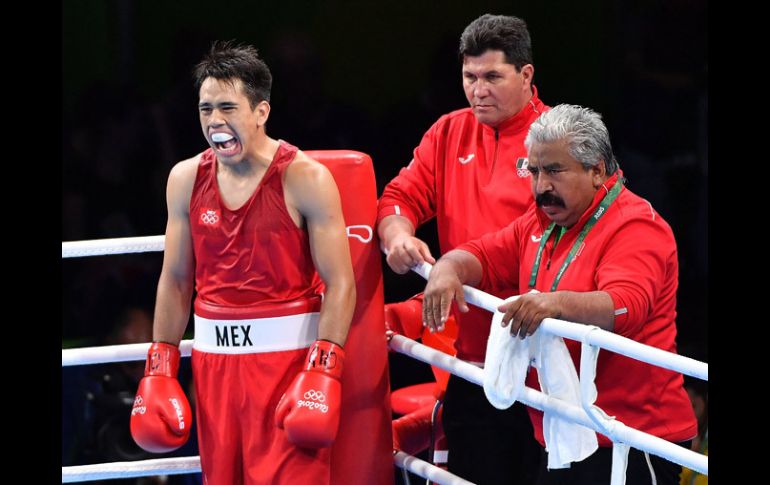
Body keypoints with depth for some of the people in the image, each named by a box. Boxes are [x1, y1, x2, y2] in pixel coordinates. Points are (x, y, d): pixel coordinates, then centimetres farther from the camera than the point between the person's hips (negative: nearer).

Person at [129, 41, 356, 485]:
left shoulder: (306, 179, -10)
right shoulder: (186, 179, 5)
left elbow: (339, 283, -12)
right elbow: (175, 280, 13)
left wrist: (323, 370, -20)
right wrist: (160, 367, 9)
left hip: (288, 352, -5)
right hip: (214, 353, 5)